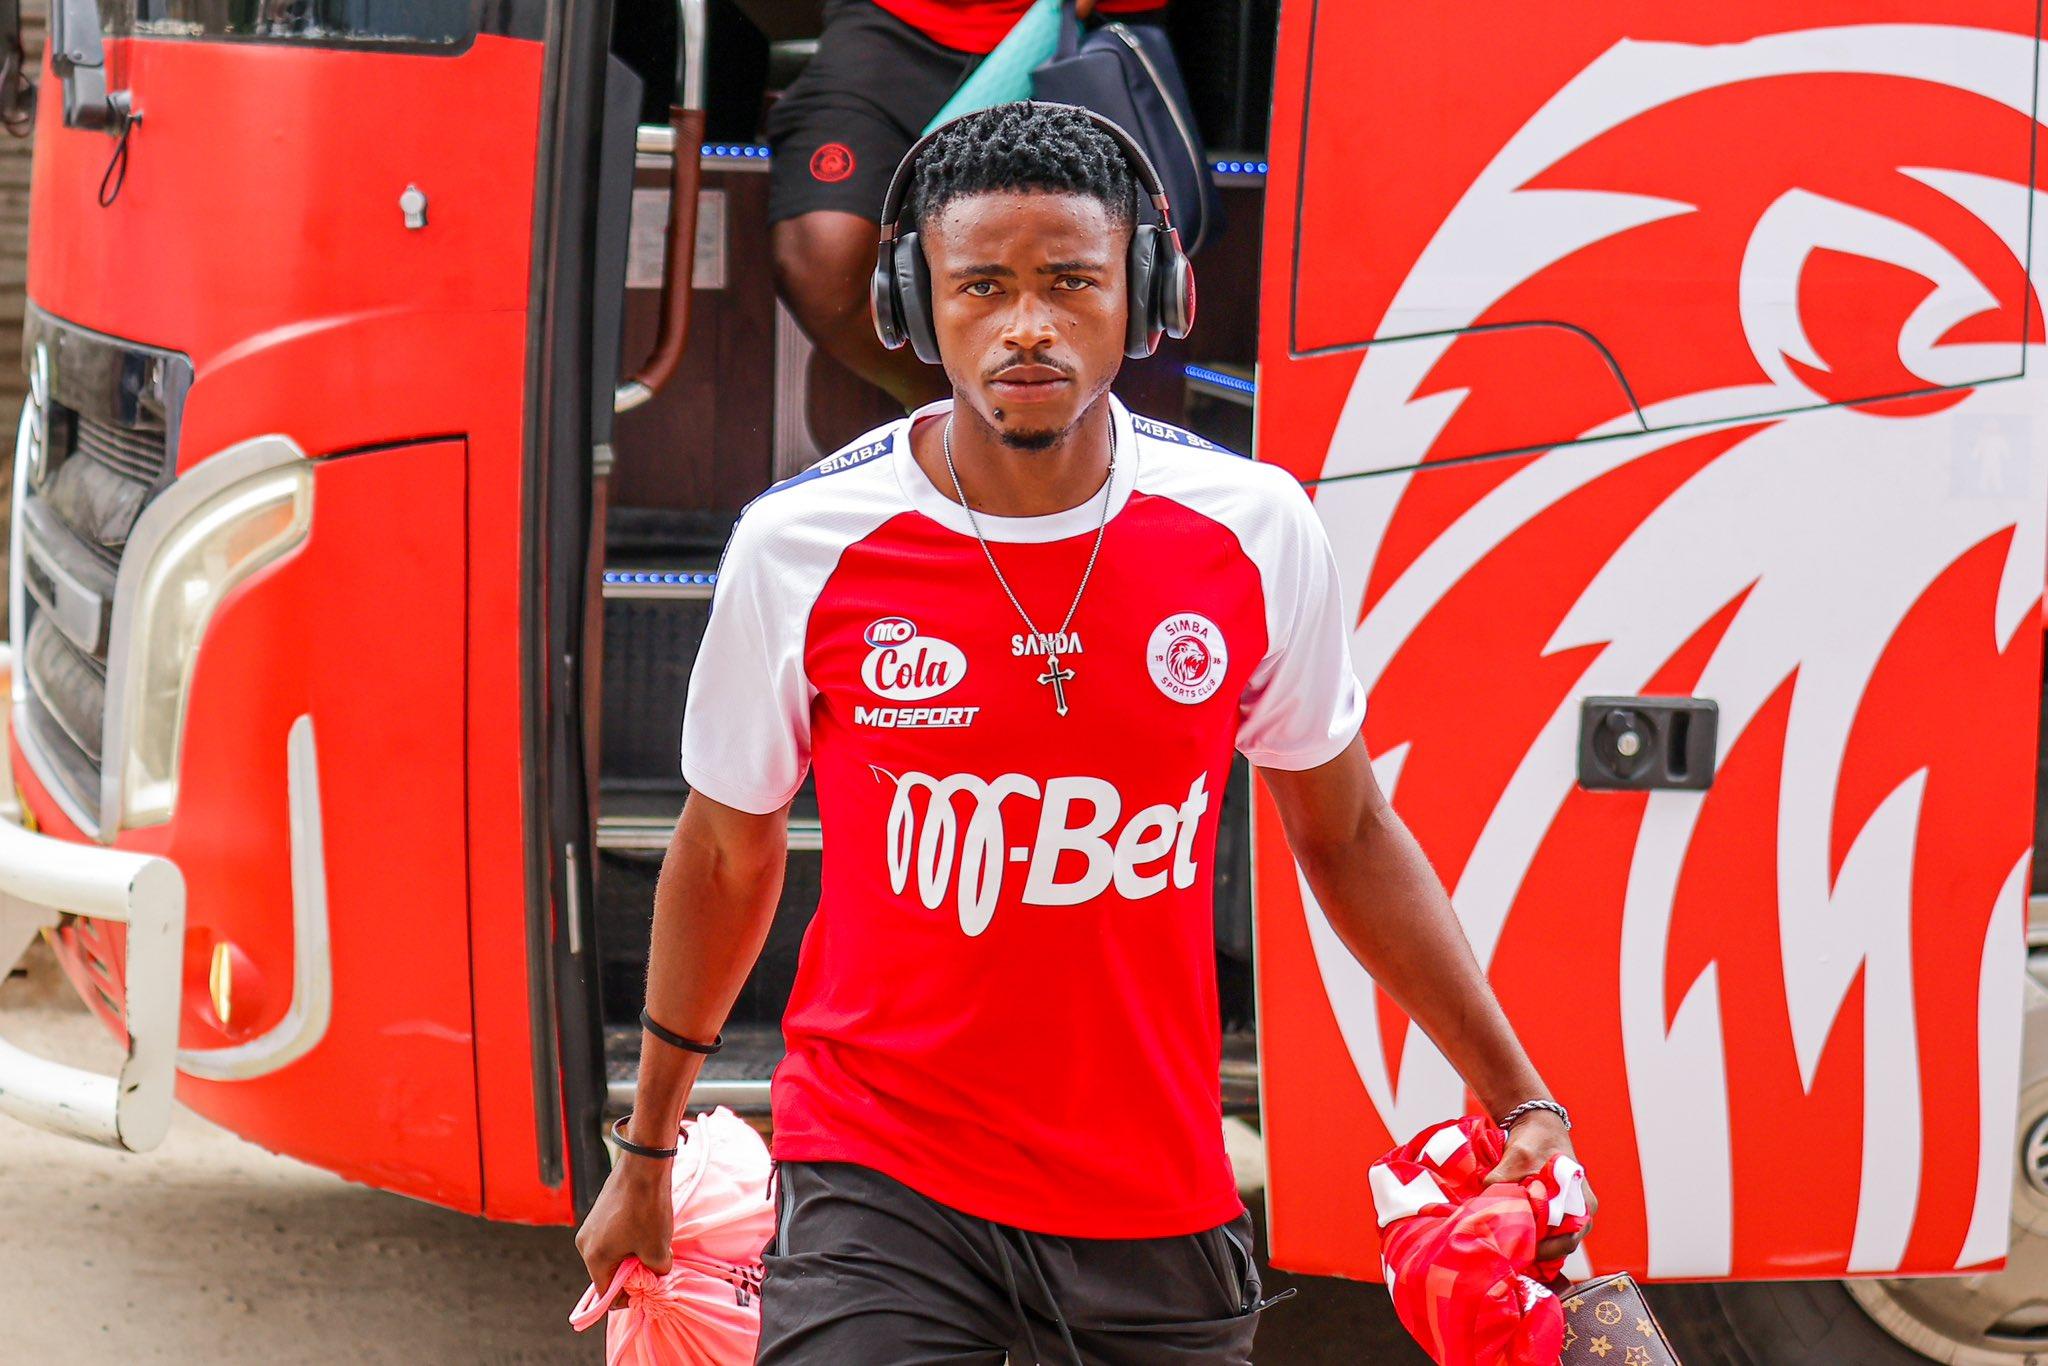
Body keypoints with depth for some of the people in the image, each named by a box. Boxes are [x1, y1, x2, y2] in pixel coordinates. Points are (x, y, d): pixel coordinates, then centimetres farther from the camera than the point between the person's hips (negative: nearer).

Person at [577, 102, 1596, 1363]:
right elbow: (726, 854, 8)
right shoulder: (800, 546, -8)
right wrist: (646, 1153, 17)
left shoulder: (1257, 533, -4)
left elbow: (1347, 836, 10)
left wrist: (1520, 1102, 8)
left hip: (1160, 1206, 2)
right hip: (882, 1192, -2)